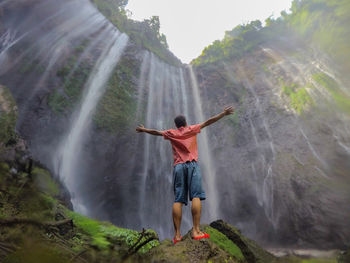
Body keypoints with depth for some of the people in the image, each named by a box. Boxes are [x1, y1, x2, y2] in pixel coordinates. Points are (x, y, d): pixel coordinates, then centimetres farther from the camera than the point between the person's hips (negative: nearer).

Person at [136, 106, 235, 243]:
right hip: (192, 164, -2)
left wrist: (143, 129, 46)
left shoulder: (171, 133, 17)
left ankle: (177, 234, -1)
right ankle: (196, 231, -15)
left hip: (178, 166, 2)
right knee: (196, 196, -8)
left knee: (178, 200, -1)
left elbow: (156, 132, 30)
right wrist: (223, 113, 14)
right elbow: (208, 122, 10)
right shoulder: (192, 129, 13)